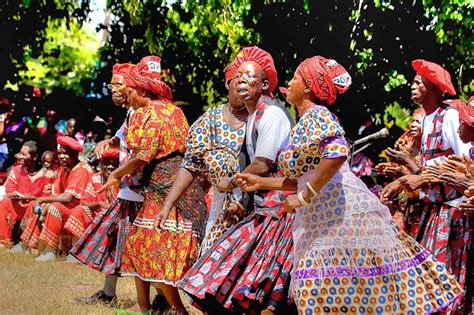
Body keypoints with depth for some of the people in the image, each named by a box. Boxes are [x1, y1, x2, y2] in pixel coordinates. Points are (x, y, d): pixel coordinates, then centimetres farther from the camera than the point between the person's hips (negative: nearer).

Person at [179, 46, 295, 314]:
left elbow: (262, 166, -17)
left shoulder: (271, 112, -12)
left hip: (280, 207, -9)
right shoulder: (253, 115, 17)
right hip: (265, 206, 9)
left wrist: (230, 184, -3)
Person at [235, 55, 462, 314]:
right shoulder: (304, 123, 19)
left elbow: (337, 153, -28)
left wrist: (303, 198, -21)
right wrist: (261, 182, 22)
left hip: (343, 213, -9)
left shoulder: (315, 115, -9)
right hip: (325, 219, 9)